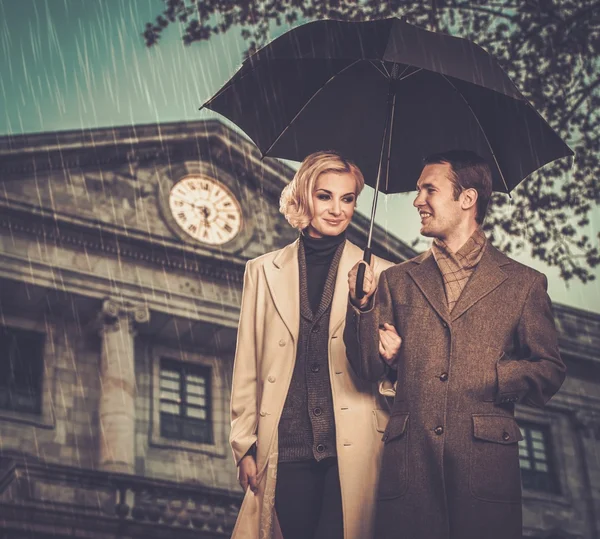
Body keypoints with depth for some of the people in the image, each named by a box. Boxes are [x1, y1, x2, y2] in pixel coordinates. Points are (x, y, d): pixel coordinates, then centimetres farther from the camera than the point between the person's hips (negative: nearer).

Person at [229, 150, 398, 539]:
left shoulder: (379, 274, 8)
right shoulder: (264, 271, 12)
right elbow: (247, 367, 12)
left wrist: (388, 357, -12)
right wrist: (244, 446, 7)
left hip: (352, 450, -1)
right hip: (286, 450, 1)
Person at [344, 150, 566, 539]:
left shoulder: (524, 283, 10)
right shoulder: (398, 281, 16)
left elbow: (551, 372, 10)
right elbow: (371, 369, 10)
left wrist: (498, 376, -8)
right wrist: (364, 305, -4)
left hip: (487, 472, -1)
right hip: (408, 470, 2)